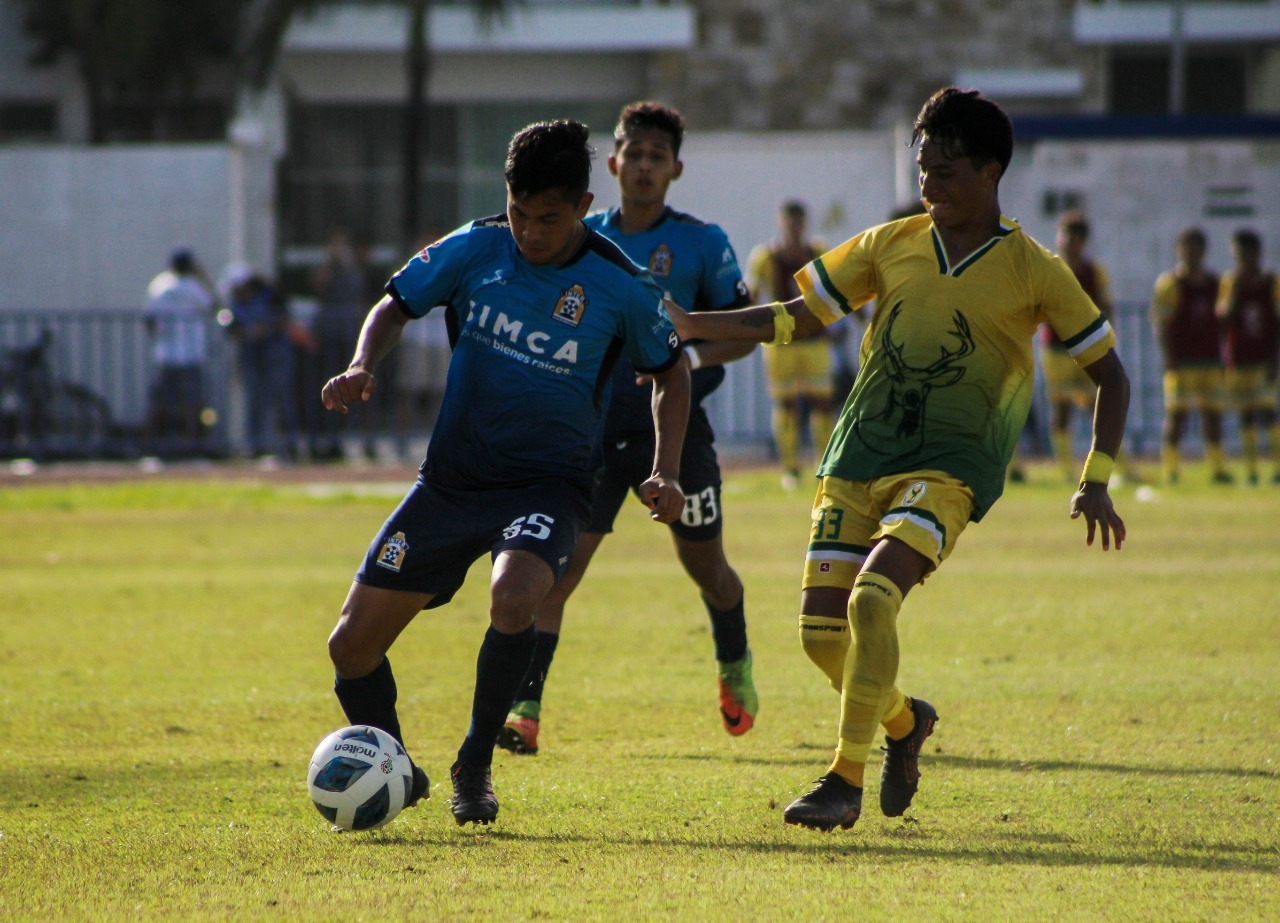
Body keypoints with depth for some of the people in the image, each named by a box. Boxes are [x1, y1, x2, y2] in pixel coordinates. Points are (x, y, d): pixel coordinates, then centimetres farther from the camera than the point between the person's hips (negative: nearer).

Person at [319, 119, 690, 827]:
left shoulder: (619, 287, -7)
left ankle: (475, 768, -13)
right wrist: (362, 367, -13)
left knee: (512, 598, -35)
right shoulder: (476, 250, -4)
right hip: (451, 478, 3)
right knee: (352, 643, -2)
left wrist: (665, 470, -3)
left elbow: (670, 371, 9)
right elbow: (395, 305, 8)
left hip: (547, 483, -3)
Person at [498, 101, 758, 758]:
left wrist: (695, 359, -19)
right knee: (559, 566, -13)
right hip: (596, 427, 1)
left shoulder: (700, 243, -1)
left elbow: (745, 329, -1)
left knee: (705, 567, 13)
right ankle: (524, 710, -17)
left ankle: (735, 669, 43)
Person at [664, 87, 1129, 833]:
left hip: (949, 468, -5)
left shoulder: (1032, 272, -3)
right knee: (822, 629, -3)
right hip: (859, 456, 5)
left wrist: (1096, 484, -4)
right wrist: (691, 325, 1)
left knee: (873, 597, -27)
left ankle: (846, 782, -19)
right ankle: (905, 722, 29)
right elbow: (796, 318, 13)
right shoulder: (891, 245, 7)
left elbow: (1110, 374, 4)